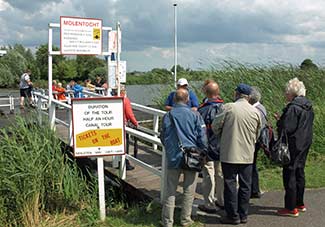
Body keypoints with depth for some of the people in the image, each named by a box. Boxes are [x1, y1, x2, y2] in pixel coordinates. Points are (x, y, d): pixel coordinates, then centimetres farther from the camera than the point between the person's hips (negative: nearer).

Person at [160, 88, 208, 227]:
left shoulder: (168, 115, 0)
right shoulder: (195, 115, -5)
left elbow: (163, 137, 10)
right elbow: (202, 137, -3)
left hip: (173, 157, 1)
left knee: (170, 191, 8)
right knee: (189, 191, 11)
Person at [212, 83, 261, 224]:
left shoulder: (228, 108, -11)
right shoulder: (255, 111, 1)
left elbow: (215, 126, -4)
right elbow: (257, 134, 12)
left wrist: (221, 135, 16)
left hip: (230, 153, -4)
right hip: (247, 155, 4)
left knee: (230, 184, 5)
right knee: (245, 185, 13)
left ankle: (233, 216, 11)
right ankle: (243, 215, 22)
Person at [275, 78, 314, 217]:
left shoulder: (293, 107, -20)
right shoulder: (308, 106, 9)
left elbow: (286, 128, -24)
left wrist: (279, 121, -3)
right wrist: (282, 120, 15)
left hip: (293, 146, -9)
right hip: (305, 144, 9)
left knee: (289, 174, -1)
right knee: (299, 173, 18)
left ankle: (291, 208, 5)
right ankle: (300, 204, 30)